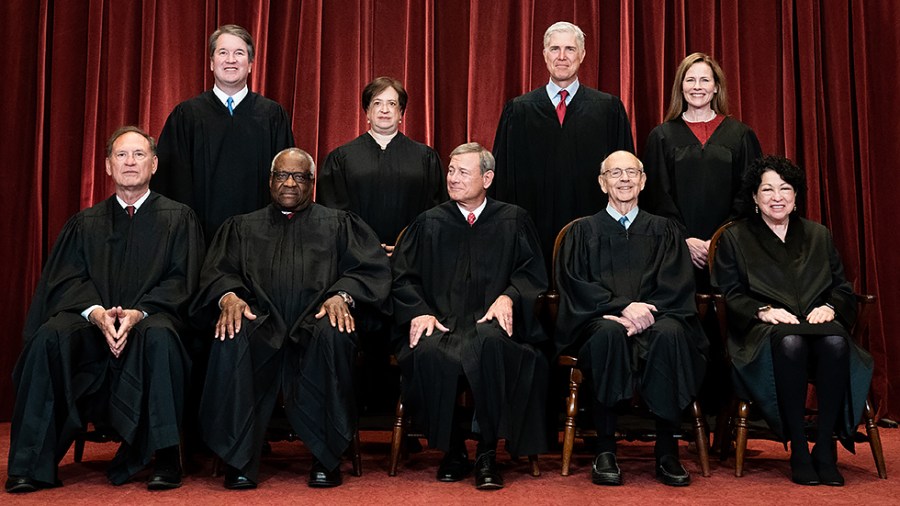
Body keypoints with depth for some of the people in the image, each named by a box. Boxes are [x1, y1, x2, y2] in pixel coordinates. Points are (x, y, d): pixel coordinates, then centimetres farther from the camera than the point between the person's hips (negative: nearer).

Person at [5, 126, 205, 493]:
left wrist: (138, 313, -17)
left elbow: (180, 280, 1)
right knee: (49, 336, -29)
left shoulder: (178, 218, 12)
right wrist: (96, 312, -16)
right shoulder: (85, 223, 19)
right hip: (91, 322, 3)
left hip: (151, 319, -2)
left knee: (159, 337, -37)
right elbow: (66, 279, 7)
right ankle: (34, 464, -23)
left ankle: (163, 457, -30)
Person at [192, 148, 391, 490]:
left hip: (315, 324, -1)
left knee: (333, 334, -36)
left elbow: (370, 268, 8)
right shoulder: (242, 227, 27)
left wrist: (342, 295, -13)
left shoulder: (339, 224, 22)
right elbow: (217, 271, 12)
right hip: (261, 325, 1)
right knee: (231, 337, -33)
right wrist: (228, 296, -12)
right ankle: (239, 459, -24)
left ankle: (326, 457, -25)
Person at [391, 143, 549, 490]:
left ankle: (487, 454, -25)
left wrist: (508, 296, -10)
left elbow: (533, 272, 10)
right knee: (429, 353, -35)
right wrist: (419, 312, -6)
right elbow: (402, 277, 13)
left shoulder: (513, 221, 16)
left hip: (490, 322, -1)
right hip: (440, 323, 1)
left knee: (492, 344, -38)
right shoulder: (429, 223, 19)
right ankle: (453, 451, -14)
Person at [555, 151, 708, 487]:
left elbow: (677, 285, 6)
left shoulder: (663, 230, 20)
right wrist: (622, 306, -16)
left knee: (669, 333, -34)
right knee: (609, 332, -37)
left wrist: (643, 311, -15)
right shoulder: (583, 231, 16)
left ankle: (666, 451, -26)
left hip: (652, 317, 1)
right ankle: (605, 451, -29)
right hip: (599, 320, -1)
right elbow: (575, 285, 1)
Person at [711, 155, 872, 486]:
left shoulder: (819, 235, 24)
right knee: (790, 342, -39)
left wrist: (830, 307, -4)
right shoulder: (734, 238, 14)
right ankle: (798, 449, -30)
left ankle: (825, 447, -28)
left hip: (817, 322, 3)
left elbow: (843, 288, 18)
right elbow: (729, 295, 4)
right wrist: (764, 311, -13)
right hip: (763, 331, -3)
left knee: (836, 342, -35)